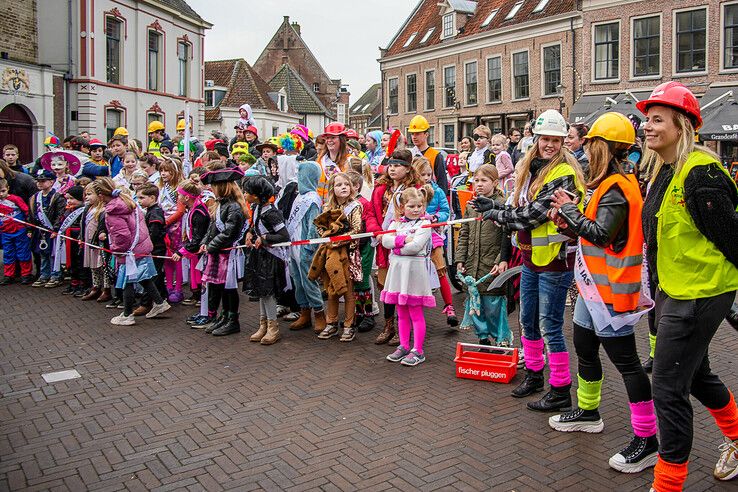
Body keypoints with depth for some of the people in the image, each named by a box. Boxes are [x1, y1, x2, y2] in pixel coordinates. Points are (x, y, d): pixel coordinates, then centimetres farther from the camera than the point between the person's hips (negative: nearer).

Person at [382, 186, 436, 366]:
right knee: (401, 312, 13)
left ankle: (417, 351, 9)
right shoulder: (396, 223, 10)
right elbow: (385, 240, -4)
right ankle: (404, 346, 25)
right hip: (397, 269, 5)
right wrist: (403, 239, -17)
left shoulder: (424, 224, -6)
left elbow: (416, 246, -19)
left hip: (415, 269, -5)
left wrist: (397, 248, -8)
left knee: (416, 313, 2)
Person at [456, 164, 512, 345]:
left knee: (493, 305, 1)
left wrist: (503, 261, -18)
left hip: (493, 267, -6)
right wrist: (460, 259, 8)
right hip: (473, 266, 6)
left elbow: (507, 236, -11)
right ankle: (484, 337, 28)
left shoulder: (502, 205, -7)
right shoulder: (471, 205, 11)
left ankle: (501, 339, 18)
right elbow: (464, 234, 14)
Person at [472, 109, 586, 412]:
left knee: (549, 326, -2)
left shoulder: (564, 175, -17)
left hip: (554, 259, -8)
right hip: (531, 257, 8)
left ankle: (561, 392, 13)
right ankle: (533, 375, 35)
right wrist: (493, 206, 1)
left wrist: (495, 214, -11)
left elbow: (533, 214, -22)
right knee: (527, 320, 17)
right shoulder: (530, 169, 10)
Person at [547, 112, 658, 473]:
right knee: (584, 347, 21)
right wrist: (568, 223, 3)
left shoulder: (616, 188, -18)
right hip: (594, 285, 11)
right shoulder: (612, 184, 13)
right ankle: (588, 411, 39)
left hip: (610, 288, -11)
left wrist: (569, 209, -15)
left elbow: (601, 234, -26)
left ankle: (647, 439, 7)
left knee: (625, 360, -4)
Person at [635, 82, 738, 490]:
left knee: (668, 387, -3)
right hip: (673, 291, 10)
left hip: (699, 295, -10)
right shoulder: (663, 171, 8)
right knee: (695, 374, 25)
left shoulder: (699, 173, -21)